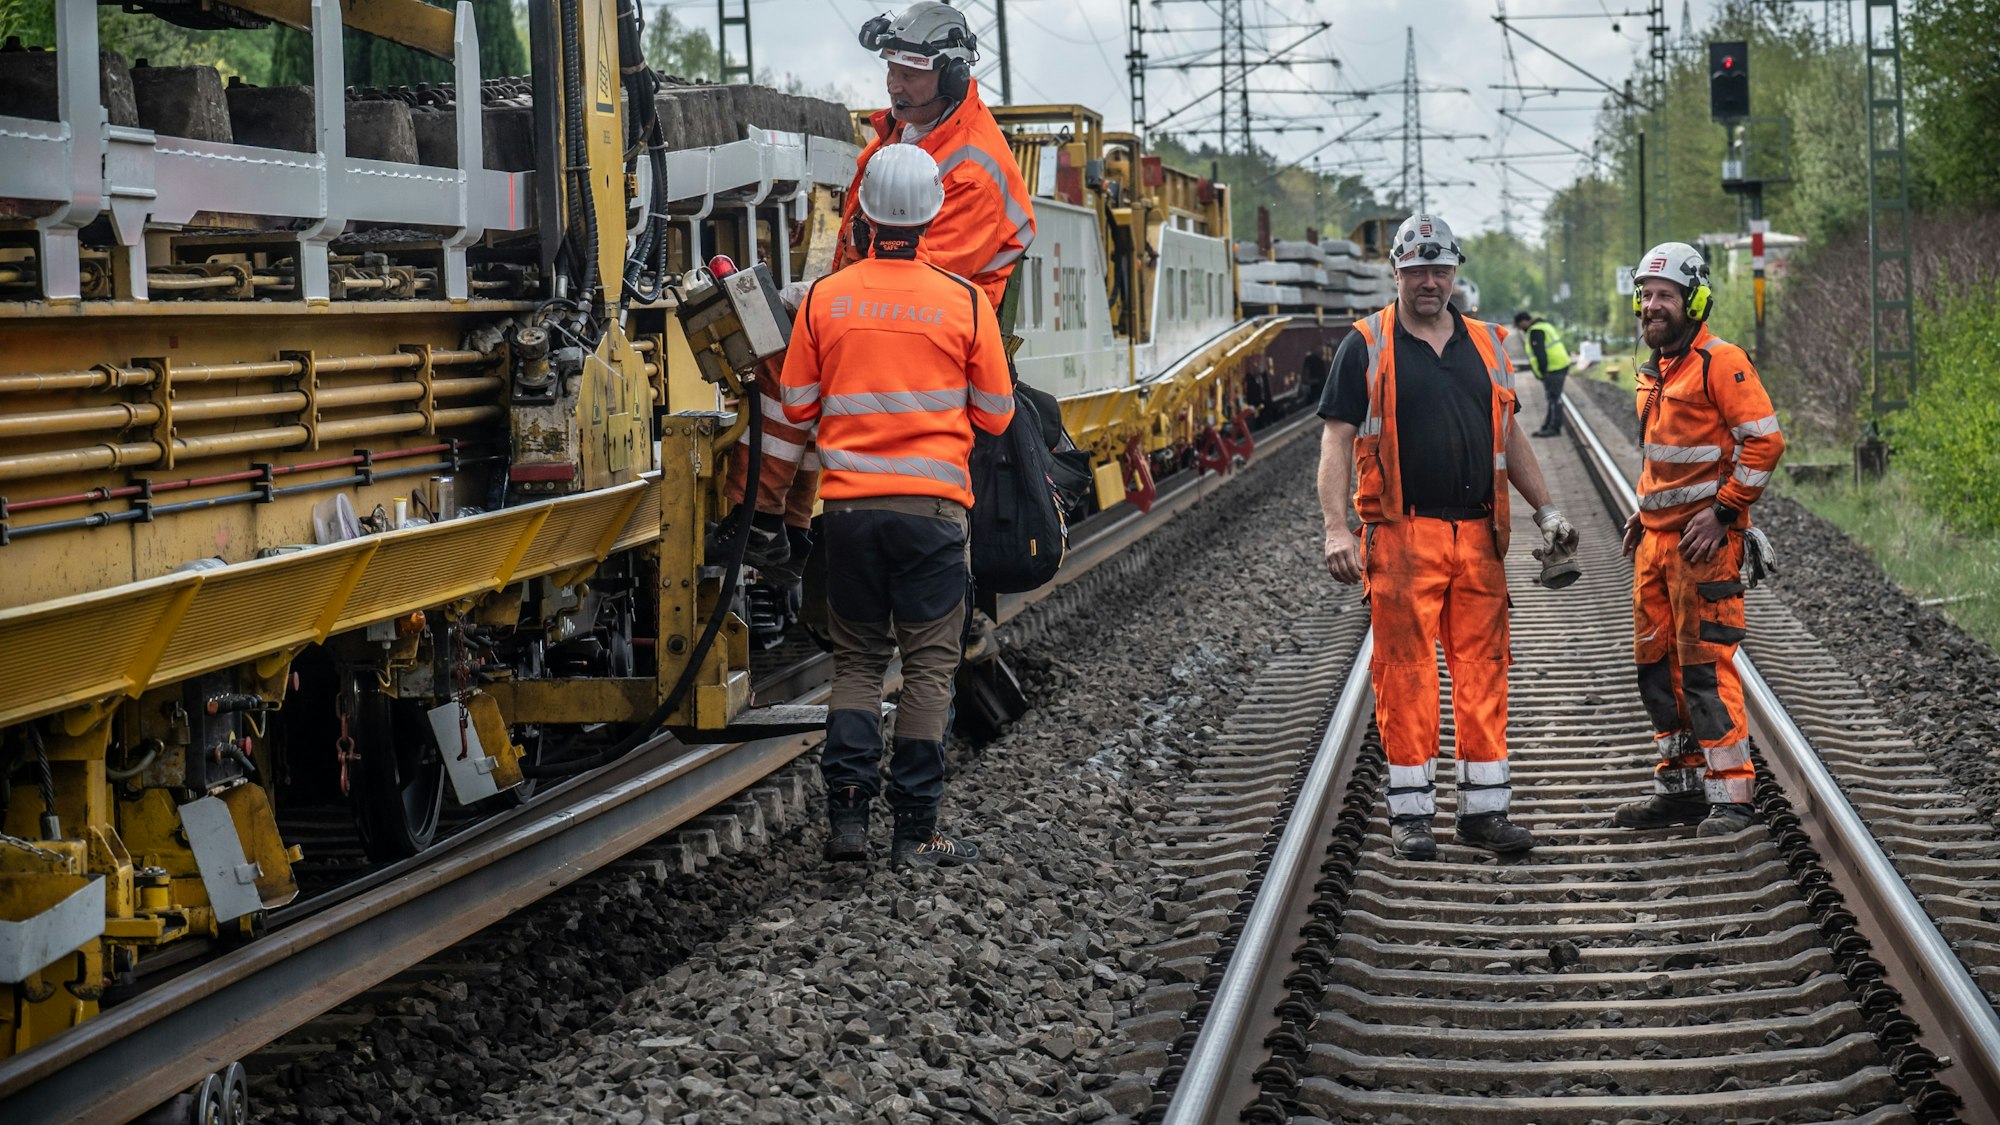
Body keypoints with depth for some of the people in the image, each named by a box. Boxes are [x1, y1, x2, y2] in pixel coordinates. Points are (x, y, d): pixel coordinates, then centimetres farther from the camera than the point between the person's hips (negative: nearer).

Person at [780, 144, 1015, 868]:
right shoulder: (965, 302, -5)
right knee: (929, 665, 3)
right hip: (932, 503, -2)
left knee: (857, 659, 13)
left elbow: (798, 406, 7)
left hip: (849, 502, 2)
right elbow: (995, 415, 3)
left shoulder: (823, 299, 0)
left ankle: (847, 815, 4)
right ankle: (915, 830, 2)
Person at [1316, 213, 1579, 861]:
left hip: (1477, 534, 4)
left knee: (1483, 668, 5)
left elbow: (1509, 437, 22)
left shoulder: (1486, 344, 15)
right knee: (1405, 673, -2)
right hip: (1401, 534, -4)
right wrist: (1336, 528, -12)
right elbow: (1336, 441, -2)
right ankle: (1411, 814, 5)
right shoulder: (1366, 347, 1)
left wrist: (1546, 511, 14)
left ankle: (1485, 809, 11)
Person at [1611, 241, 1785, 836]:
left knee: (1705, 664, -9)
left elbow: (1765, 440, -16)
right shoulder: (1655, 371, 16)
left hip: (1704, 537, -9)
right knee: (1657, 663, 11)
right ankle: (1679, 785, 20)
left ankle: (1730, 793, -4)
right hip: (1656, 538, 9)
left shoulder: (1721, 363, -12)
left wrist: (1722, 512, -18)